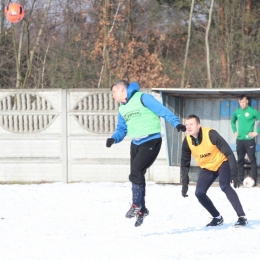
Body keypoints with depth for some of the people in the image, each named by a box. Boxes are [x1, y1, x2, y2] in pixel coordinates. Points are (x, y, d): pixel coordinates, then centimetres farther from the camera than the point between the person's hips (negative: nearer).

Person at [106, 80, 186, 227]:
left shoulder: (142, 98, -10)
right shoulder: (122, 109, 14)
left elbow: (162, 110, -16)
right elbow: (121, 130, 19)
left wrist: (176, 123, -27)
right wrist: (114, 139, -3)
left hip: (151, 141, -8)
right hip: (136, 144, 8)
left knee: (136, 172, -17)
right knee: (136, 174, 8)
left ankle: (137, 205, -5)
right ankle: (141, 210, 21)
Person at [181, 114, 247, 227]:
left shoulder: (210, 134, -30)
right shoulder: (187, 141, -15)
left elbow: (228, 153, -26)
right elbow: (185, 163, -2)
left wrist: (234, 174, -31)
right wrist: (185, 183, -7)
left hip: (222, 163, -5)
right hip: (207, 168, 5)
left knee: (224, 186, -30)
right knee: (199, 193, -8)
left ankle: (242, 217, -27)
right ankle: (218, 218, 11)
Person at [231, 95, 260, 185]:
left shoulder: (253, 111, -8)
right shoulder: (237, 112, 8)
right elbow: (233, 121, 27)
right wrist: (235, 131, 14)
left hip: (249, 140, -5)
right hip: (239, 140, 5)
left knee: (252, 160, -6)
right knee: (240, 161, 9)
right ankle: (240, 180, 16)